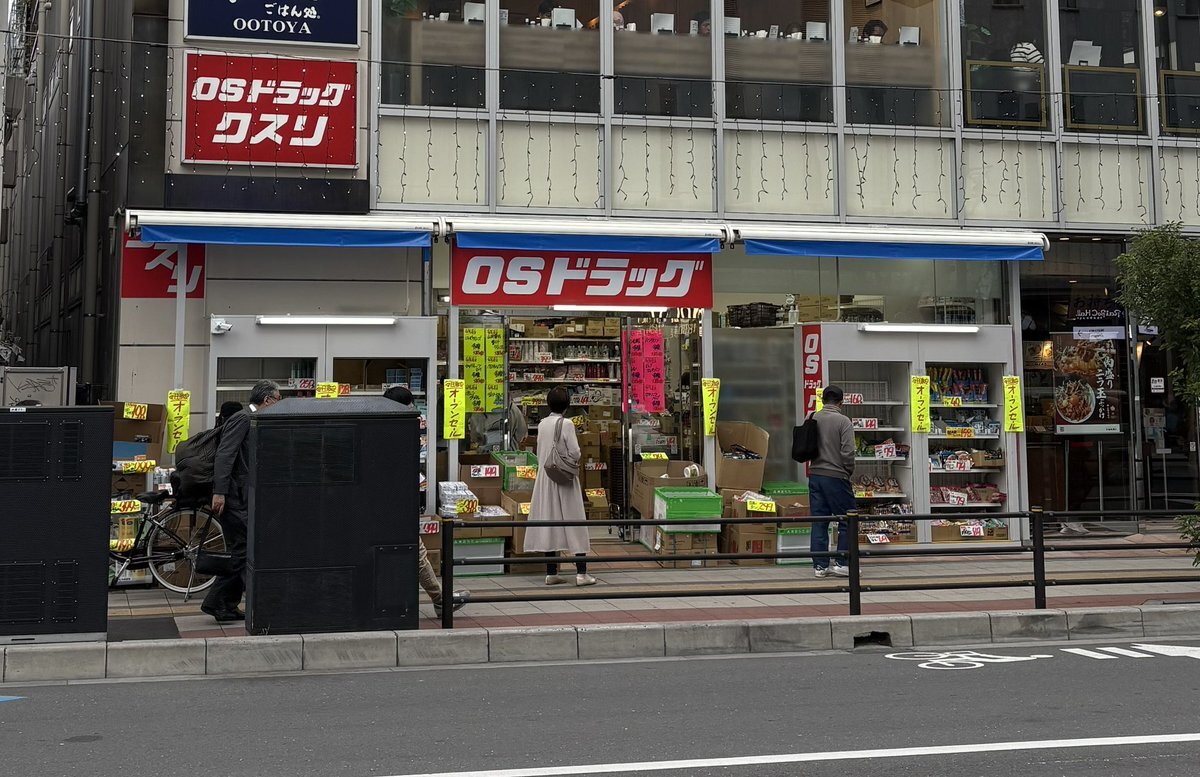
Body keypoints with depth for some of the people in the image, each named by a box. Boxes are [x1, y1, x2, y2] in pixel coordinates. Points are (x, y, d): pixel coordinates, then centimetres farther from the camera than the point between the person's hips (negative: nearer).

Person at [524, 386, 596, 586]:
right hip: (564, 478, -5)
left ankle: (551, 573, 10)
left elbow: (540, 452, 11)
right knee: (573, 522, -1)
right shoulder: (566, 424, -12)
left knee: (550, 521, 8)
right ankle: (581, 573, -2)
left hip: (544, 476, 5)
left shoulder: (542, 424, 4)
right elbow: (574, 453, -11)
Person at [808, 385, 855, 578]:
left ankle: (820, 565, 9)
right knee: (847, 521, 6)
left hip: (815, 475, 5)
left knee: (819, 522, 8)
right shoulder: (843, 421, -10)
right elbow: (848, 452, -14)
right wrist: (849, 472, 1)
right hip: (836, 477, -5)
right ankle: (842, 563, 4)